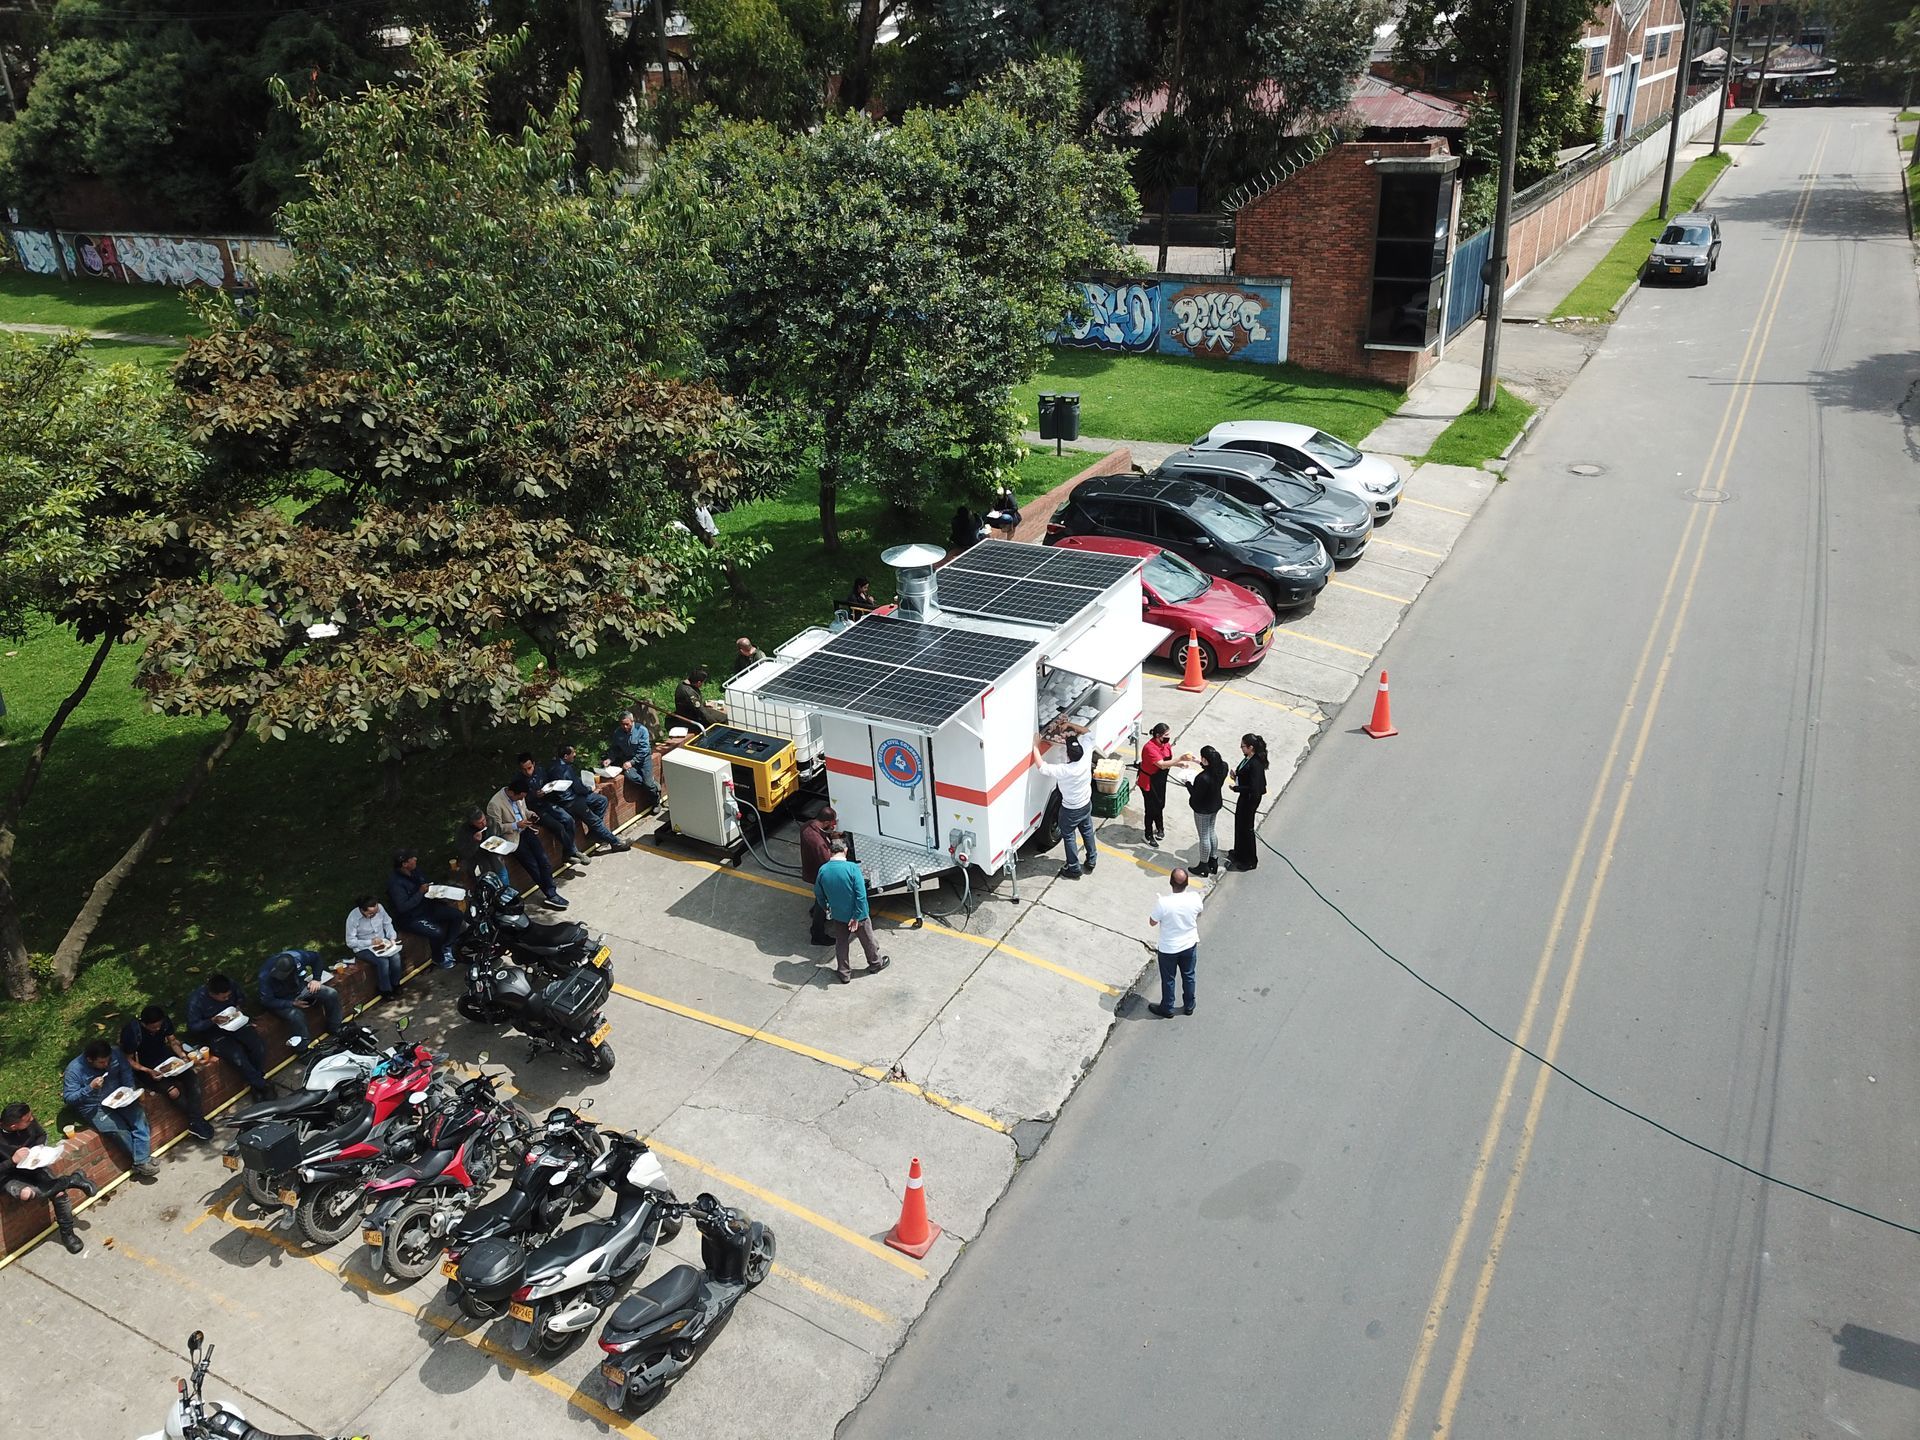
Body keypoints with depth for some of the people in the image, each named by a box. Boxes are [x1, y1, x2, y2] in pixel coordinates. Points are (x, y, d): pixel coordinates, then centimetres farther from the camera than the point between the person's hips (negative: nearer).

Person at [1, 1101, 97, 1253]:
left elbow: (41, 1135, 7)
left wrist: (37, 1150, -12)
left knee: (59, 1192, -16)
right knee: (25, 1193, -36)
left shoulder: (29, 1122, -16)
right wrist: (13, 1161, -36)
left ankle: (67, 1233, 7)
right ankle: (71, 1180, -13)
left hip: (32, 1165, 4)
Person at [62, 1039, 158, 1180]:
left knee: (139, 1116, -23)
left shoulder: (114, 1054, -10)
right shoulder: (74, 1070, -19)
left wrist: (130, 1090, -7)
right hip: (94, 1108, -3)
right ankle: (143, 1160, -10)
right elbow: (68, 1098, -16)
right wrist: (90, 1088, -30)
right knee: (119, 1130, -26)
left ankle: (141, 1162, -23)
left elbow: (126, 1071, 7)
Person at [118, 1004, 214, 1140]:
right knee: (173, 1092, -27)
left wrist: (183, 1056, -13)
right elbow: (128, 1060, -14)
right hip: (145, 1069, -4)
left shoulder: (164, 1022, -14)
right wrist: (148, 1071, -27)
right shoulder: (131, 1031, -26)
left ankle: (195, 1122, -18)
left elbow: (173, 1041, 4)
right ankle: (197, 1119, -3)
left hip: (165, 1057, 4)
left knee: (192, 1074, -23)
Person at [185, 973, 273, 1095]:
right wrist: (213, 1021, -28)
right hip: (214, 1032, -4)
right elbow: (192, 1027, -13)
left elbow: (242, 996, 11)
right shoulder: (195, 1001, -22)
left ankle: (257, 1082, 1)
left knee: (259, 1046, -21)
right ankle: (263, 1086, -9)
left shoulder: (231, 985, -12)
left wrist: (239, 1006, -10)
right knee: (239, 1058, -27)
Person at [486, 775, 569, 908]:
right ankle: (551, 894, -3)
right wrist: (516, 825, -21)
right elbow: (495, 828, -14)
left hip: (525, 830, 6)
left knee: (543, 857, -11)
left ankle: (551, 892, -9)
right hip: (512, 838, -6)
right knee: (533, 865, -13)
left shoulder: (518, 795, 1)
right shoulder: (494, 804, -19)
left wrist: (531, 816, -2)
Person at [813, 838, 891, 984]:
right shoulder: (852, 868, -25)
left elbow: (818, 895, 2)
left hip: (838, 915, 3)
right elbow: (861, 895, -26)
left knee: (841, 943, 20)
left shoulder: (823, 870, -13)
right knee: (867, 939, 20)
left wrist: (826, 909, 19)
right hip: (857, 914, -3)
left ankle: (844, 973, 29)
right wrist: (857, 917, -17)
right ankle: (876, 963, 42)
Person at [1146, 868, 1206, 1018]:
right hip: (1190, 945, 3)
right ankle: (1189, 1006, 44)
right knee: (1188, 976, 25)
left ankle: (1167, 1009, 39)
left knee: (1168, 979, 20)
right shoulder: (1195, 898, -23)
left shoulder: (1163, 903, -33)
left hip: (1168, 948, -3)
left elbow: (1152, 922, -15)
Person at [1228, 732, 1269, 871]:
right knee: (1239, 823, 25)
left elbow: (1254, 788, -30)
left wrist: (1236, 788, -20)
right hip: (1244, 796, 10)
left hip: (1250, 799, -10)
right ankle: (1239, 852, 47)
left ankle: (1250, 861, 23)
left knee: (1246, 827, 6)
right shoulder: (1248, 758, -3)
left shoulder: (1255, 764, -31)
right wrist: (1237, 775, -4)